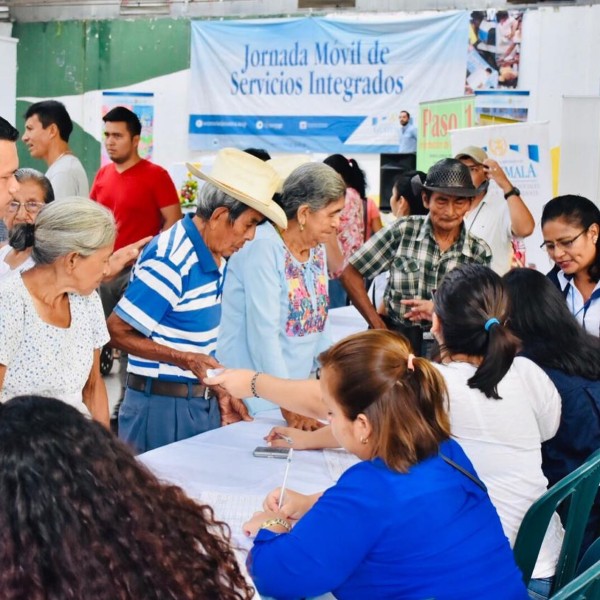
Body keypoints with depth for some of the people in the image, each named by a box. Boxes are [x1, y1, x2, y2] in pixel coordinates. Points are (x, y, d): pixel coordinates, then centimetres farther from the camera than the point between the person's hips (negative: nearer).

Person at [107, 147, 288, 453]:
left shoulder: (216, 258, 6)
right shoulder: (170, 260, -20)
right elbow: (117, 331, -17)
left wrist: (218, 390, 9)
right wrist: (184, 359, -22)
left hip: (201, 402, 8)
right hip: (162, 405, -8)